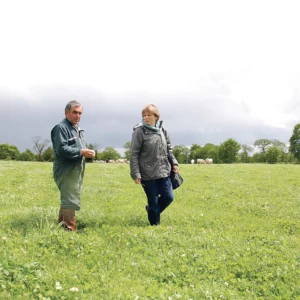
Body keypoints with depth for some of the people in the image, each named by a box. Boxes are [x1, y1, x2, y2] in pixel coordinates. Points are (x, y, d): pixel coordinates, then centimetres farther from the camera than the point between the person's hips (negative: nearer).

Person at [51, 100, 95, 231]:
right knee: (71, 202, -10)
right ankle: (70, 230, -5)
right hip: (66, 172, -10)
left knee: (67, 200, 16)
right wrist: (81, 152, -20)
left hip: (76, 171, 10)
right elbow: (61, 149, -21)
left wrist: (88, 153, 4)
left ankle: (61, 227, 26)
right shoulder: (61, 128, -12)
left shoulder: (77, 129, 20)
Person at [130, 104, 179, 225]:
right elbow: (134, 154, -10)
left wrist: (174, 163, 7)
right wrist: (135, 174, -14)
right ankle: (155, 224, 23)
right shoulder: (139, 131, -9)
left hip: (164, 172, 5)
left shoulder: (162, 130, 7)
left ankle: (151, 209, 33)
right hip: (148, 174, -5)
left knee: (168, 197, 6)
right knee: (153, 201, 3)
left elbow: (168, 149, 18)